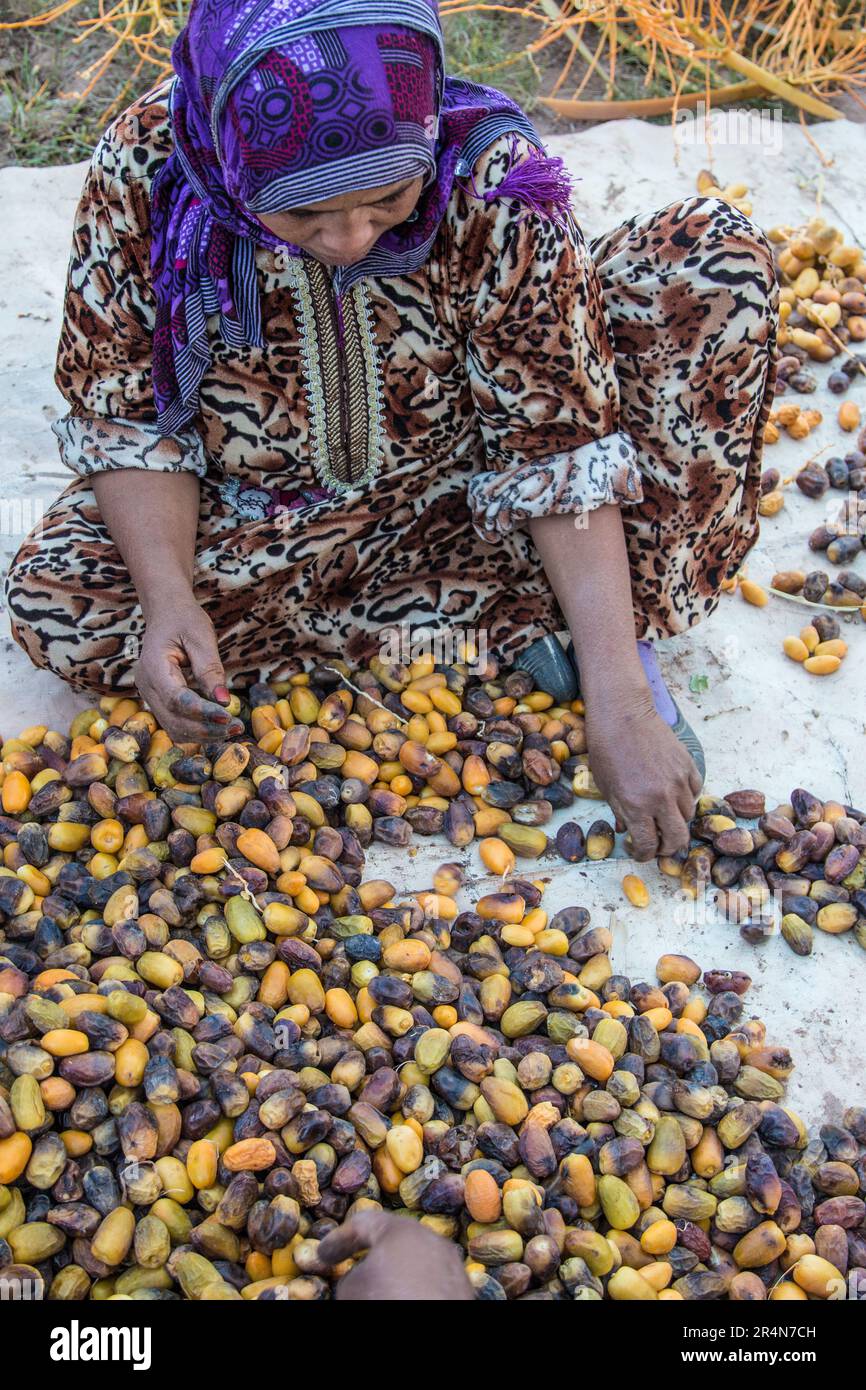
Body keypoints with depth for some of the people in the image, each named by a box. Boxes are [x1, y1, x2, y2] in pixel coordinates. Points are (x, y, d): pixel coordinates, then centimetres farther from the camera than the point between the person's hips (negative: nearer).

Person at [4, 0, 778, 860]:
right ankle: (518, 623, -19)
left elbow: (558, 446, -25)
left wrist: (616, 701, -30)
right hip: (259, 515, 2)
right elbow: (120, 412, -14)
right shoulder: (143, 170, -23)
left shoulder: (492, 181, -27)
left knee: (716, 262, -18)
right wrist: (167, 596, -31)